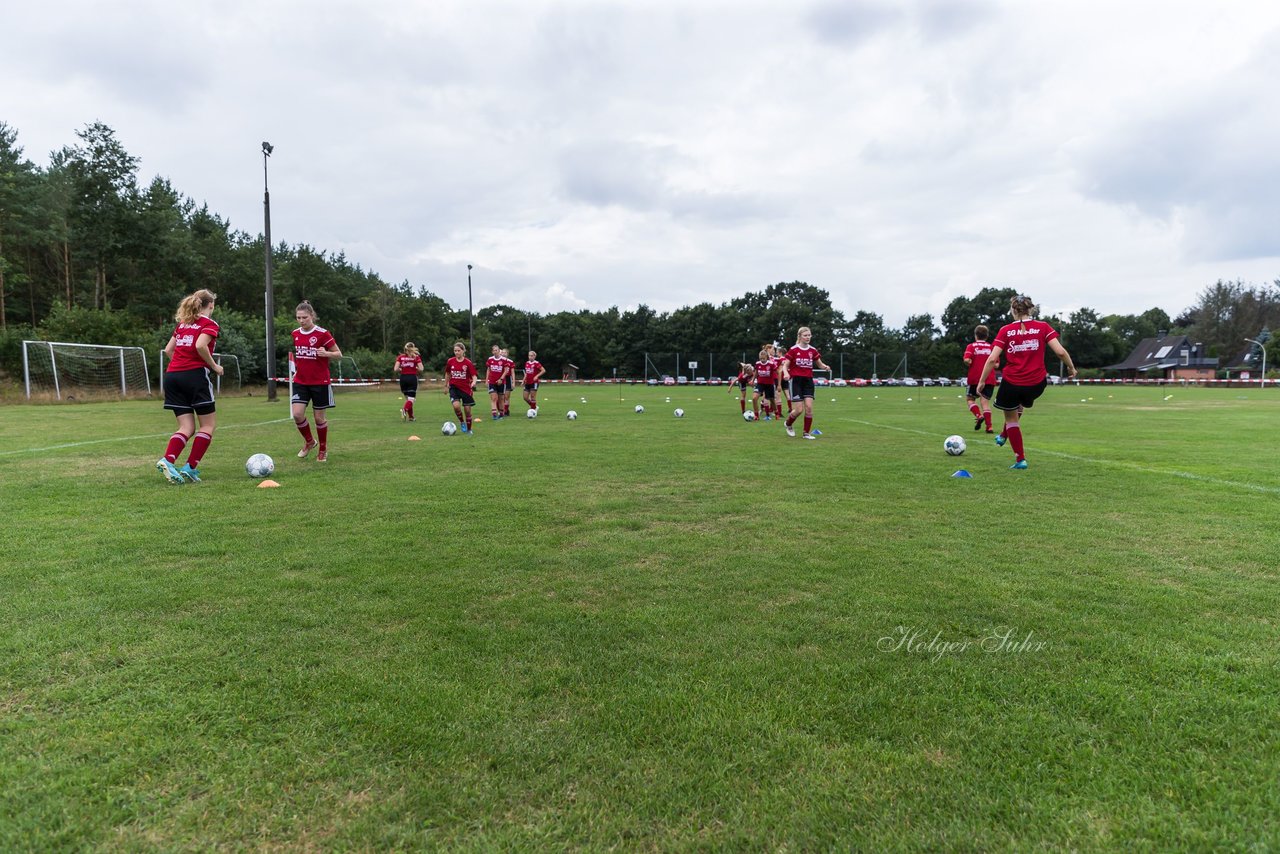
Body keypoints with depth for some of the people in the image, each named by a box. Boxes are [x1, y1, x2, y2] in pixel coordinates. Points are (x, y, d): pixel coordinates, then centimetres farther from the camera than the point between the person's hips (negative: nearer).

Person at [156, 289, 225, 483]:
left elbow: (168, 350, 17)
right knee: (208, 424, 4)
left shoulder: (182, 323, 20)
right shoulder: (210, 324, -2)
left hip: (172, 376, 7)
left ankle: (167, 460, -15)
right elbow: (200, 345, -19)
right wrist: (214, 366, -7)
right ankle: (190, 467, -4)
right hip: (195, 375, -7)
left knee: (187, 427, 7)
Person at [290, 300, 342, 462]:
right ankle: (309, 441, 15)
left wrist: (326, 353, -24)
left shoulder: (322, 333, -10)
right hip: (300, 382, 4)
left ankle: (323, 449, 23)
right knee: (297, 414, -11)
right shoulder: (295, 334, 6)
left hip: (320, 382, -4)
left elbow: (339, 354, -5)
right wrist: (297, 368, 10)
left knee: (320, 417, 3)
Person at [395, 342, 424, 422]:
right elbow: (420, 369, -9)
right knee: (411, 399, -4)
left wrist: (401, 370, 15)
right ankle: (404, 409, -32)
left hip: (403, 378, 3)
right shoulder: (416, 357, 0)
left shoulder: (400, 357, 5)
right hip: (412, 378, -3)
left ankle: (411, 417, 18)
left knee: (407, 398, 16)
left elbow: (396, 369, -5)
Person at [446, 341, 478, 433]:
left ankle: (469, 429, 24)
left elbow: (474, 376, -10)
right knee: (456, 406, -24)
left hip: (466, 389, -1)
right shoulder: (450, 362, -1)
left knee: (467, 410, 3)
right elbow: (447, 374, 14)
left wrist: (473, 382, -31)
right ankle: (462, 422, 2)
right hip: (454, 388, 1)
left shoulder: (468, 363, -8)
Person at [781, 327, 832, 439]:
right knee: (799, 409, -8)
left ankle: (807, 433, 4)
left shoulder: (812, 351, 6)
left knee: (809, 407, -9)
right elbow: (785, 365, -3)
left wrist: (825, 367, -9)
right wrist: (786, 373, -25)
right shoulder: (793, 350, -5)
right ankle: (788, 424, 23)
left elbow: (820, 364, 14)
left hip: (808, 381, 3)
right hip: (797, 381, -3)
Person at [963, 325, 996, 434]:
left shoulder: (971, 346, 0)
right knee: (985, 401, 1)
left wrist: (971, 364, 4)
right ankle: (989, 426, -7)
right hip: (990, 379, 2)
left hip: (975, 378, -2)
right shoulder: (991, 347, 6)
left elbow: (967, 360, -16)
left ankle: (979, 415, -10)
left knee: (969, 398, 14)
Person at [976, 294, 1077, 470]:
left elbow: (992, 359, -11)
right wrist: (1071, 368, 9)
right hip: (1037, 384, 2)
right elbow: (1060, 351, -8)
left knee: (1011, 418, 18)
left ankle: (1020, 459, 16)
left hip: (1011, 383, -2)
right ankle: (1004, 435, 47)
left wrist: (981, 381, -3)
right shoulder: (1043, 327, -2)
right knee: (1020, 404, 36)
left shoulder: (1006, 330, -4)